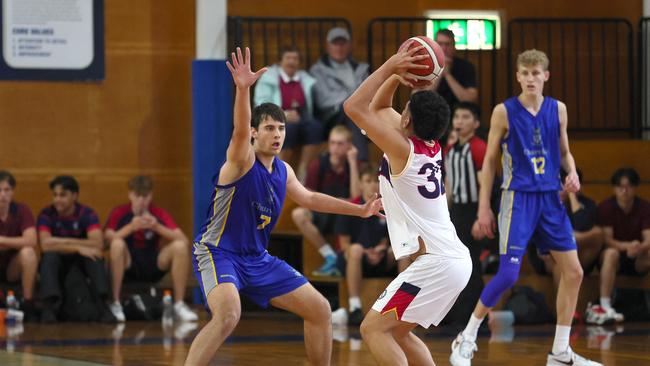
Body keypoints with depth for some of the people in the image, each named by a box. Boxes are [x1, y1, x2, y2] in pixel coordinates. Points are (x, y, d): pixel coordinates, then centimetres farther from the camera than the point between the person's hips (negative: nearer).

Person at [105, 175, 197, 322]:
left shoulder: (159, 214, 1)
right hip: (128, 266, -2)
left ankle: (179, 305, -15)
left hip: (154, 267, 2)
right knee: (118, 244, -33)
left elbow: (183, 239, -10)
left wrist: (158, 227, -24)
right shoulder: (119, 213, -3)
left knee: (180, 246, -22)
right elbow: (107, 240, -19)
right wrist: (131, 227, -31)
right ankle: (115, 304, -26)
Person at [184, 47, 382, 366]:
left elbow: (308, 198, 28)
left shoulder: (283, 171, 8)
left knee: (320, 310, 7)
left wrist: (360, 210, 28)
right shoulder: (241, 160, -15)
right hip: (218, 253, -8)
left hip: (257, 259, 8)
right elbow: (240, 130, -38)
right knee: (228, 315, -36)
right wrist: (243, 89, -57)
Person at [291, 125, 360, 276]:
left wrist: (352, 163, -21)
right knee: (298, 214, -28)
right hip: (323, 216, 2)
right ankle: (330, 258, -20)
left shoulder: (354, 165, -7)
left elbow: (357, 198, -21)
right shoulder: (318, 165, -5)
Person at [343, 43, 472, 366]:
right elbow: (378, 107, 24)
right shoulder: (431, 145, 12)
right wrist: (397, 74, 9)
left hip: (435, 263, -10)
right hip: (454, 258, 10)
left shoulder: (403, 149, -13)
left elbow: (354, 107, -14)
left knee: (373, 329, -8)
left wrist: (391, 66, -11)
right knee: (397, 332, 20)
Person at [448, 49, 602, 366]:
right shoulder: (504, 112, -5)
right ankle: (466, 340, 3)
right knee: (508, 274, -13)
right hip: (518, 197, -5)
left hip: (550, 198, 5)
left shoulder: (557, 110, 5)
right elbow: (489, 161, 0)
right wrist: (483, 207, -2)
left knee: (573, 271, 1)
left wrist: (572, 174, -4)